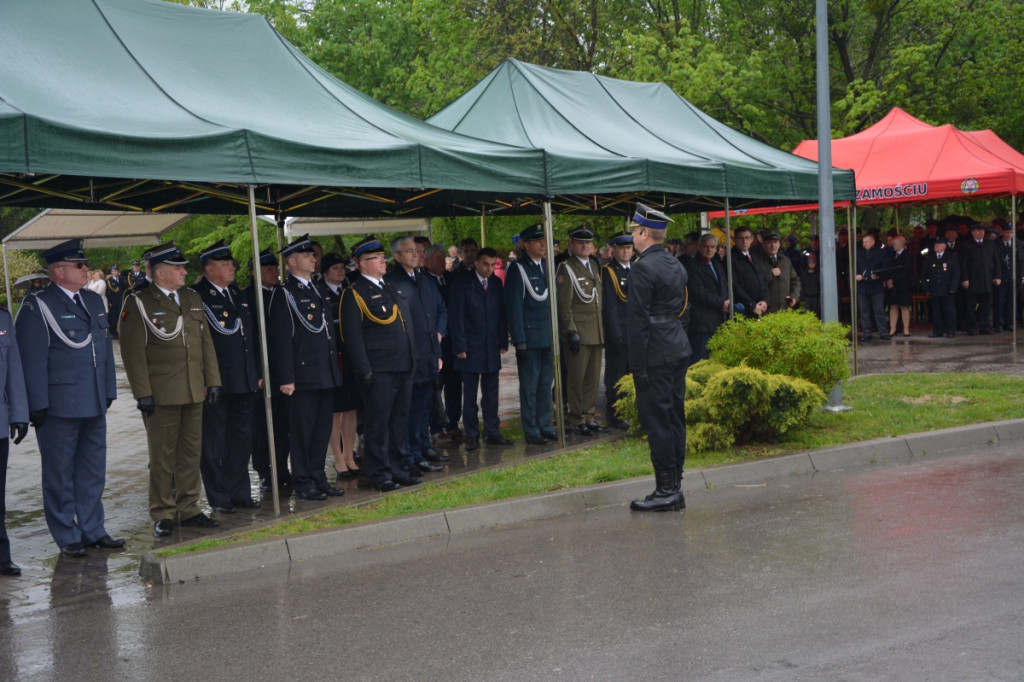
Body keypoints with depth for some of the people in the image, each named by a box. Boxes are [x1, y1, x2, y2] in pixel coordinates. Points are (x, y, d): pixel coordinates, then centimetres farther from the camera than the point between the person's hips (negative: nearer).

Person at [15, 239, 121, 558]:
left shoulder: (95, 301, 12)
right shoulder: (37, 306, -9)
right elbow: (32, 359, -13)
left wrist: (108, 391, 12)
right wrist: (38, 406, -16)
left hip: (94, 405, 7)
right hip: (58, 408, -7)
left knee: (92, 472, 14)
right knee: (60, 475, 4)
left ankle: (92, 531, 26)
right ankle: (68, 539, 14)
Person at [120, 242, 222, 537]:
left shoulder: (192, 299, 14)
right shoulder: (138, 303, -6)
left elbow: (206, 343, 16)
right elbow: (132, 352, -10)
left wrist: (213, 381, 9)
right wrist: (143, 393, -15)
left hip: (194, 392, 6)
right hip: (161, 395, -6)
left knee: (191, 453, 10)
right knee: (162, 457, 1)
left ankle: (188, 509, 20)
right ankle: (162, 516, 11)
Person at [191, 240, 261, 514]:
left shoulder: (238, 294, 14)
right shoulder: (196, 297, -10)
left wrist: (257, 373, 14)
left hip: (244, 382, 7)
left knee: (241, 438, 13)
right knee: (214, 442, 3)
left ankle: (240, 492, 23)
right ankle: (219, 497, 11)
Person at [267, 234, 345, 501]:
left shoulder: (316, 290, 16)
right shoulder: (284, 293, -8)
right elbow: (280, 339, -12)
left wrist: (334, 368, 15)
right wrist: (286, 378, -17)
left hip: (326, 374, 7)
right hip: (303, 376, -7)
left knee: (322, 429, 12)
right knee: (302, 431, 0)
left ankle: (318, 479, 21)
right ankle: (304, 483, 9)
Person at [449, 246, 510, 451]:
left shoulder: (496, 283, 8)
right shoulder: (461, 283, -6)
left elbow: (501, 313, 12)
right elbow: (456, 316, -7)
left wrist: (503, 342, 6)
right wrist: (460, 347, -11)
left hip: (492, 348, 4)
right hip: (470, 348, -4)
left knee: (491, 394, 8)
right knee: (470, 395, 2)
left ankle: (492, 432, 15)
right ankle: (471, 436, 8)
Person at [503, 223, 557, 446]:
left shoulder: (547, 267, 13)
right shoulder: (518, 269, -8)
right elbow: (514, 307, -10)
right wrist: (519, 341, -13)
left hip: (548, 337, 6)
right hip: (530, 339, -6)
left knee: (546, 384, 12)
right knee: (530, 387, 1)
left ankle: (545, 426, 20)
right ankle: (531, 431, 8)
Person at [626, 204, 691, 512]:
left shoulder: (644, 267, -15)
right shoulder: (676, 265, 13)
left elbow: (638, 318, -18)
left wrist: (638, 366, -16)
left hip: (655, 351, -9)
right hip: (679, 348, 9)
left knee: (656, 420, -4)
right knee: (675, 415, 12)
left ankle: (666, 491, -1)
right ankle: (675, 486, 18)